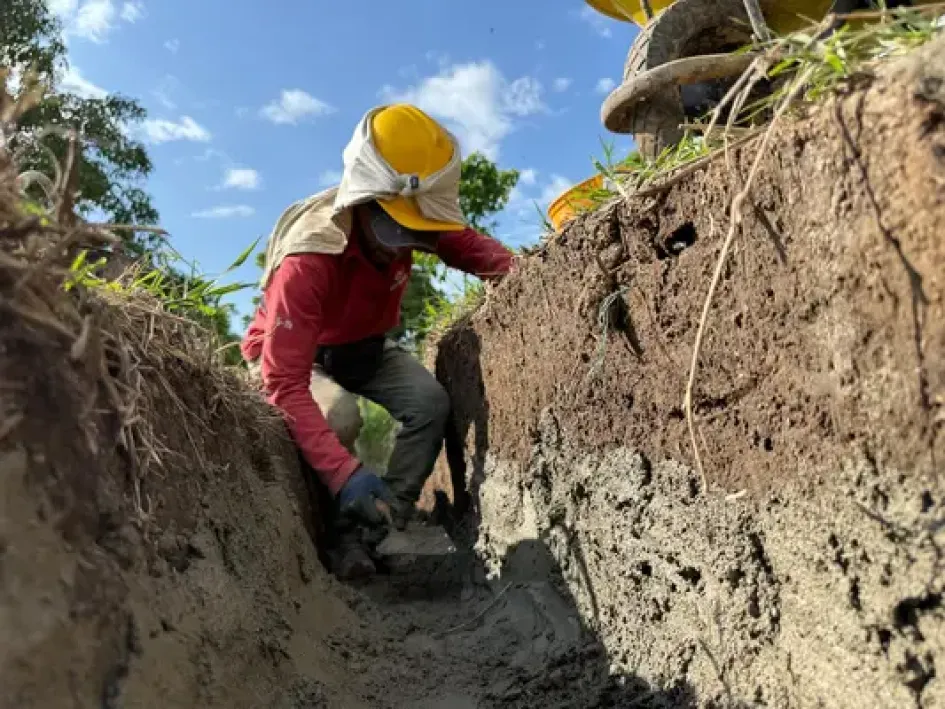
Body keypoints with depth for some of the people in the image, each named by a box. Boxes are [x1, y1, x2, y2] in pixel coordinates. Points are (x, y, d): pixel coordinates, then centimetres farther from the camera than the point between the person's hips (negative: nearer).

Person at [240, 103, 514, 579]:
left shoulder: (399, 224, -21)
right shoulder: (305, 262, -39)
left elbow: (470, 246, -5)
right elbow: (284, 384, -41)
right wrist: (344, 473, -51)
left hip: (364, 347, 5)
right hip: (294, 354, -5)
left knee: (431, 400, -20)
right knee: (339, 416, -35)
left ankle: (369, 533, -12)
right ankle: (336, 530, -8)